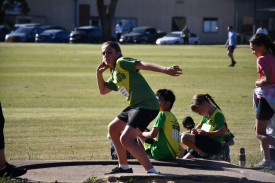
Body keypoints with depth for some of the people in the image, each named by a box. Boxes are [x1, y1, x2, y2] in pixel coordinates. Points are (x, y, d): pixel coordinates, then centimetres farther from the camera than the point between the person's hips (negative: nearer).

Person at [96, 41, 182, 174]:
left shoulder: (122, 62, -5)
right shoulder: (114, 76, 21)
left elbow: (143, 65, -20)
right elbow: (103, 90, 36)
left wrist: (166, 70, -34)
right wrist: (99, 73, 23)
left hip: (147, 106, -10)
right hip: (136, 106, 10)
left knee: (126, 139, -20)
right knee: (113, 128, 23)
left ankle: (151, 172, -21)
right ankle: (124, 167, 31)